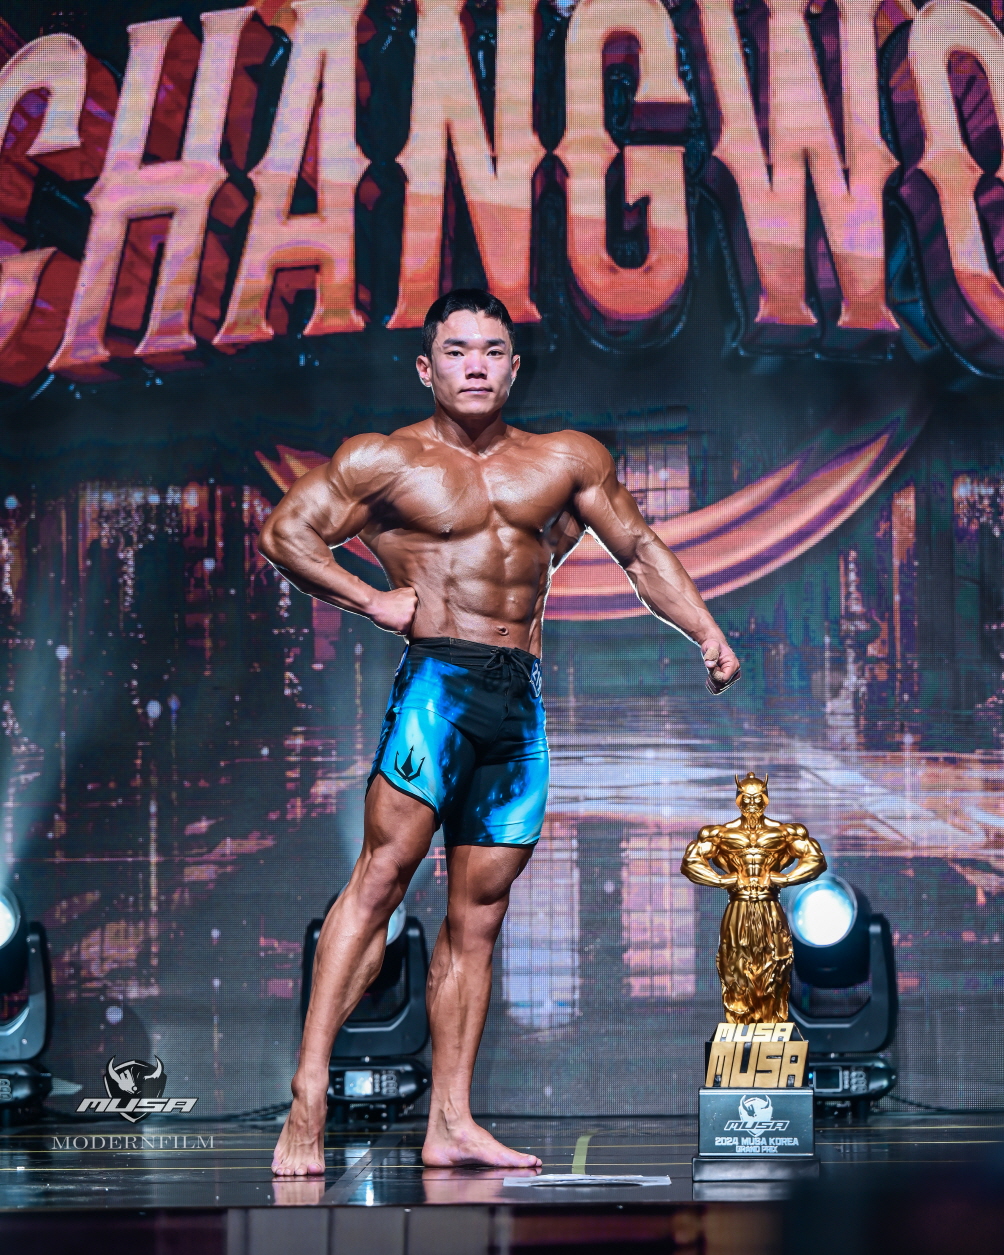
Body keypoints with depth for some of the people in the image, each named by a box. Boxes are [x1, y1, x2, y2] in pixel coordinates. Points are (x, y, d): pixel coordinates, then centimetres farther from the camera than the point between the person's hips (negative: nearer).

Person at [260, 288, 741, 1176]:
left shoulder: (567, 460, 16)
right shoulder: (386, 462, 6)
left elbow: (642, 553, 20)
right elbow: (286, 533, 6)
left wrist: (708, 632, 9)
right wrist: (370, 600, -3)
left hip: (524, 697, 4)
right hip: (438, 677, -4)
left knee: (480, 910, 3)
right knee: (384, 871, -17)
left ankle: (451, 1123, 5)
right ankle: (308, 1098, -20)